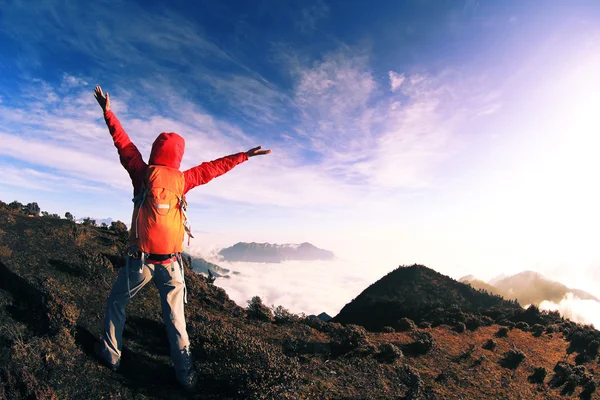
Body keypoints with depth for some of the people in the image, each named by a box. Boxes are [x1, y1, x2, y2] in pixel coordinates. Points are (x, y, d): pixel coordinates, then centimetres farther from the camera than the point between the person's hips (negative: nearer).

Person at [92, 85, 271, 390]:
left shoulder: (143, 173, -4)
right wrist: (245, 155, 19)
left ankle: (111, 354, 34)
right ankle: (185, 373, 18)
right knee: (175, 316, 12)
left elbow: (124, 144, 9)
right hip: (171, 262, 2)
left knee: (117, 302, 25)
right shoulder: (182, 179, -1)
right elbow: (214, 167, 8)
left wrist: (108, 112, 23)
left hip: (141, 260, -1)